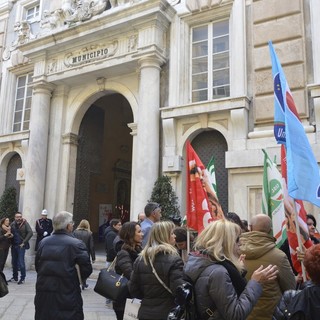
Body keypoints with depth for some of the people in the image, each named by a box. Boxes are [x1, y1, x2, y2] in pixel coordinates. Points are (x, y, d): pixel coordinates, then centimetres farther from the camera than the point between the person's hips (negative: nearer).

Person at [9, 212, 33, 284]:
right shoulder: (13, 224, 4)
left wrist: (24, 242, -14)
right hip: (14, 246, 5)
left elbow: (30, 233, -14)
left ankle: (22, 278, 6)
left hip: (21, 246, -5)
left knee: (21, 262, -5)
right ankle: (15, 277, 25)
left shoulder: (25, 223, -8)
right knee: (14, 262, 12)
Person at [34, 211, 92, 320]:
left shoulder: (43, 242, 1)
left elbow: (37, 266, 8)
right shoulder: (76, 244, -14)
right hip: (67, 296, -5)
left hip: (43, 294, 5)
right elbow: (87, 269, -12)